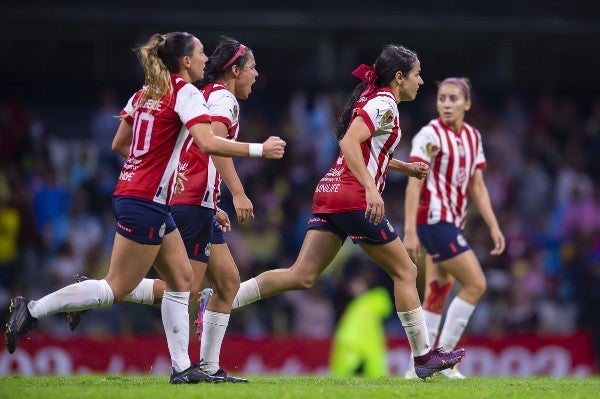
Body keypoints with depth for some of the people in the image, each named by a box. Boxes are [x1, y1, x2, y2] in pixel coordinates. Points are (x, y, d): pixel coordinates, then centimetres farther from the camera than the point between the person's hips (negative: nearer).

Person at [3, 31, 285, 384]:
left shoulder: (146, 92, 13)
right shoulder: (186, 93, -11)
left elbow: (118, 143, 18)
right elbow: (208, 143, -24)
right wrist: (259, 149, -17)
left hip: (131, 193, 10)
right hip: (146, 202, -10)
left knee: (182, 279, 9)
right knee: (117, 289, -5)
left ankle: (182, 368, 7)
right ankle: (32, 311, -5)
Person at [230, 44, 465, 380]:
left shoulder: (372, 101, 20)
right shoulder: (385, 104, -9)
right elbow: (349, 143, -23)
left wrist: (405, 168, 27)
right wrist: (371, 189, -31)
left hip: (330, 195, 9)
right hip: (354, 199, -9)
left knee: (302, 277, 1)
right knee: (405, 272, 4)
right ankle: (424, 356, 10)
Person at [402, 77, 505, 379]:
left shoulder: (473, 137, 10)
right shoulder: (430, 136, -12)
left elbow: (477, 186, 14)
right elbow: (414, 184, -15)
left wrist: (493, 226, 9)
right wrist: (410, 231, -21)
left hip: (453, 223, 8)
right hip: (434, 220, -8)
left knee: (440, 289, 8)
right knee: (475, 283, -12)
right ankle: (442, 357, -8)